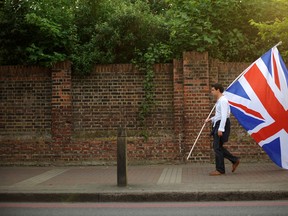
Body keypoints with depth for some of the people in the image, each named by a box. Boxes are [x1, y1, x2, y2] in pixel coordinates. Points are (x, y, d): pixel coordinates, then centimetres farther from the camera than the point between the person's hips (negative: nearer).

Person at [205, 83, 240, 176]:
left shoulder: (223, 100, -14)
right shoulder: (219, 101, 17)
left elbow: (224, 116, -22)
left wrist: (220, 129, -26)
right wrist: (211, 119, 13)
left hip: (222, 124, -10)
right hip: (218, 124, 10)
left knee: (217, 147, -6)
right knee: (218, 147, 12)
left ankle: (220, 170, 1)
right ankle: (234, 160, 19)